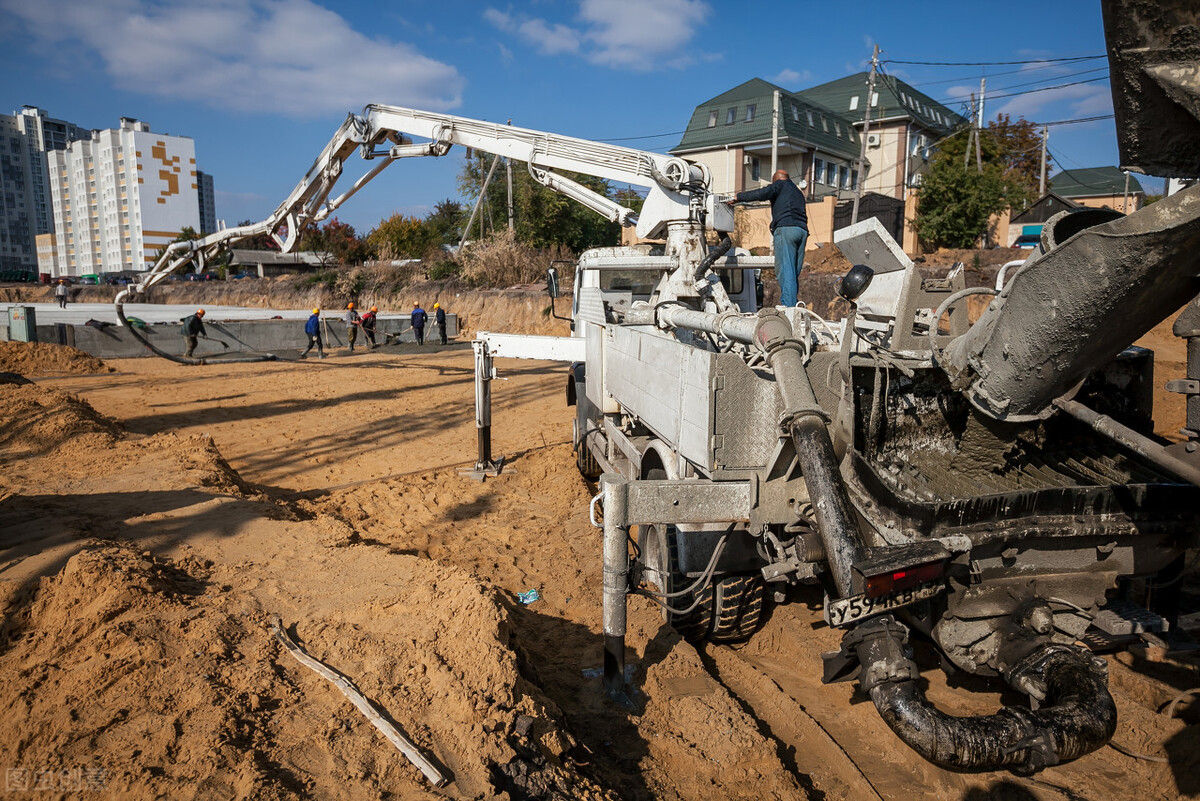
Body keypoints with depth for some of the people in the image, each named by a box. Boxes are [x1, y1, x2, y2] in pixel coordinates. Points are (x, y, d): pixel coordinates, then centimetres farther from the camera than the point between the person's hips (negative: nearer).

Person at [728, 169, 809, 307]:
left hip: (786, 228, -7)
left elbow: (762, 193, -8)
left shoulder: (780, 184, 11)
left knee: (785, 272, -14)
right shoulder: (798, 192, 34)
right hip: (802, 230, 8)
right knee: (794, 273, 6)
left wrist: (738, 197, -2)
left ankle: (787, 305, -23)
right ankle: (792, 304, 2)